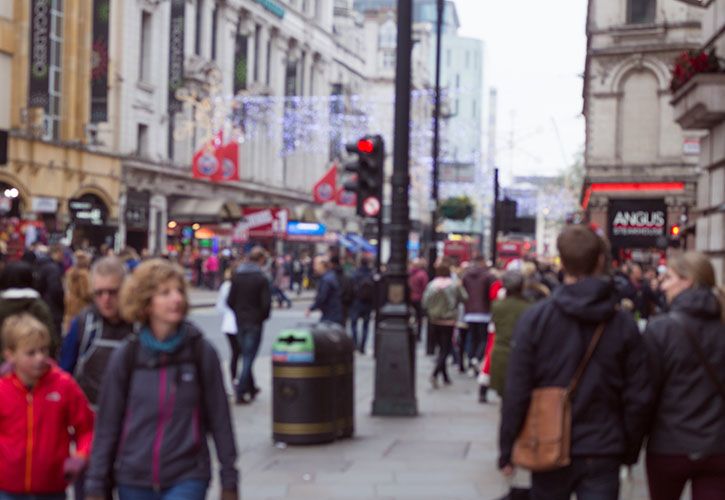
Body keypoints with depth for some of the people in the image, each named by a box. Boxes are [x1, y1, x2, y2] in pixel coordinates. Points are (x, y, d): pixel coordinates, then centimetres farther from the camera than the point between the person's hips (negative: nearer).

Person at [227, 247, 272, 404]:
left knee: (246, 355, 18)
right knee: (249, 357, 0)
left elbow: (230, 301, 1)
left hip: (240, 322, 5)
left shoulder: (236, 276, 2)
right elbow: (266, 303, -15)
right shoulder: (262, 278, -13)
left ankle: (251, 388, 28)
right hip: (255, 323, -5)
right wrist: (263, 317, 3)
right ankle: (241, 393, -4)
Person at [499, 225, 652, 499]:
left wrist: (507, 450, 1)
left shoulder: (535, 318, -8)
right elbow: (638, 397, -1)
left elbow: (517, 392, -9)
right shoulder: (624, 323, -3)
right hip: (603, 454, 0)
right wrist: (630, 451, 12)